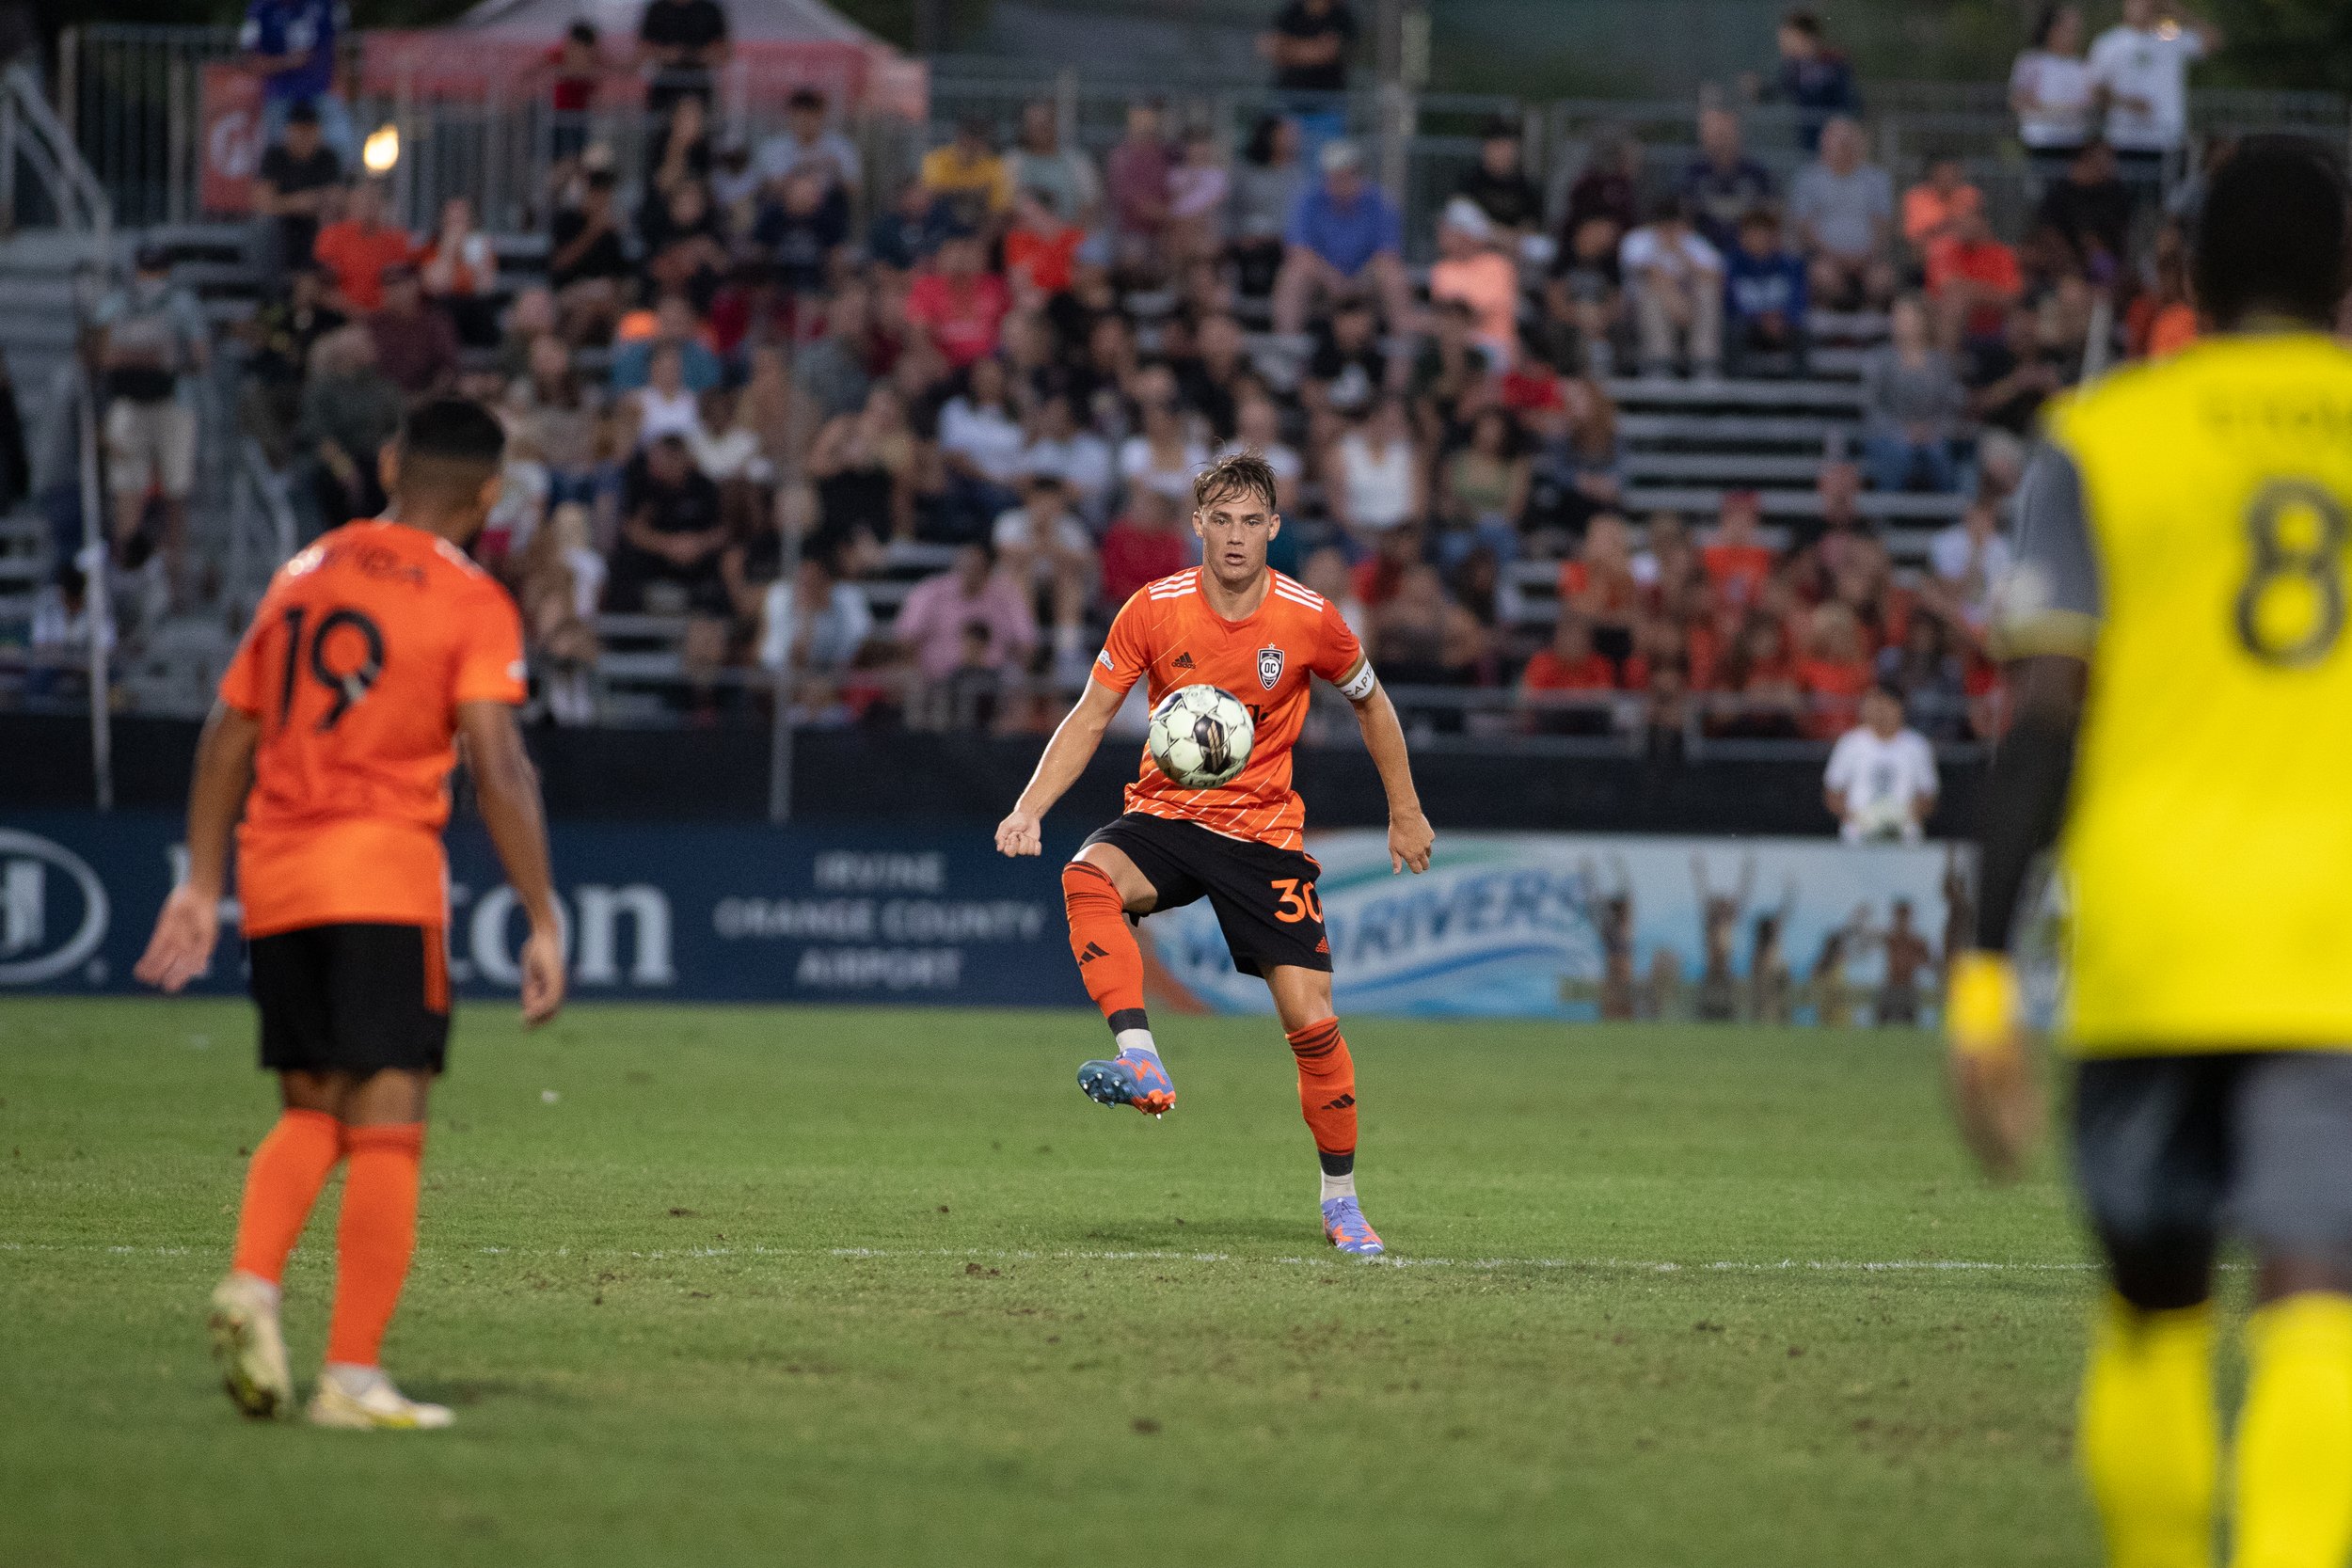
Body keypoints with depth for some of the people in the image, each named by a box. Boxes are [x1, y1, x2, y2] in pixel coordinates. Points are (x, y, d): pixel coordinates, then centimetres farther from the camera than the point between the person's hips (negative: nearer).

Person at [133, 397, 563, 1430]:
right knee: (386, 1129, -3)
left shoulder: (303, 573, 15)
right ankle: (353, 1375, -8)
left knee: (311, 1112, 17)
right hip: (383, 873, -6)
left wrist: (202, 886, 21)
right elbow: (496, 765, -12)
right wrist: (543, 924, -10)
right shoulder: (471, 601, -2)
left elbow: (228, 735, 16)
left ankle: (252, 1281, -8)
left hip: (273, 877, 6)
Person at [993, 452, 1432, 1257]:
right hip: (1165, 818, 0)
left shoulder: (1309, 618, -7)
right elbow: (1090, 717, -2)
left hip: (1264, 834, 0)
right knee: (1088, 876, -35)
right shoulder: (1153, 610, -8)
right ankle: (1141, 1063, -43)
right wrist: (1030, 808, -15)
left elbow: (1370, 704, 11)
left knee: (1312, 1020, -9)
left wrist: (1405, 815, 15)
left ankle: (1341, 1199, 9)